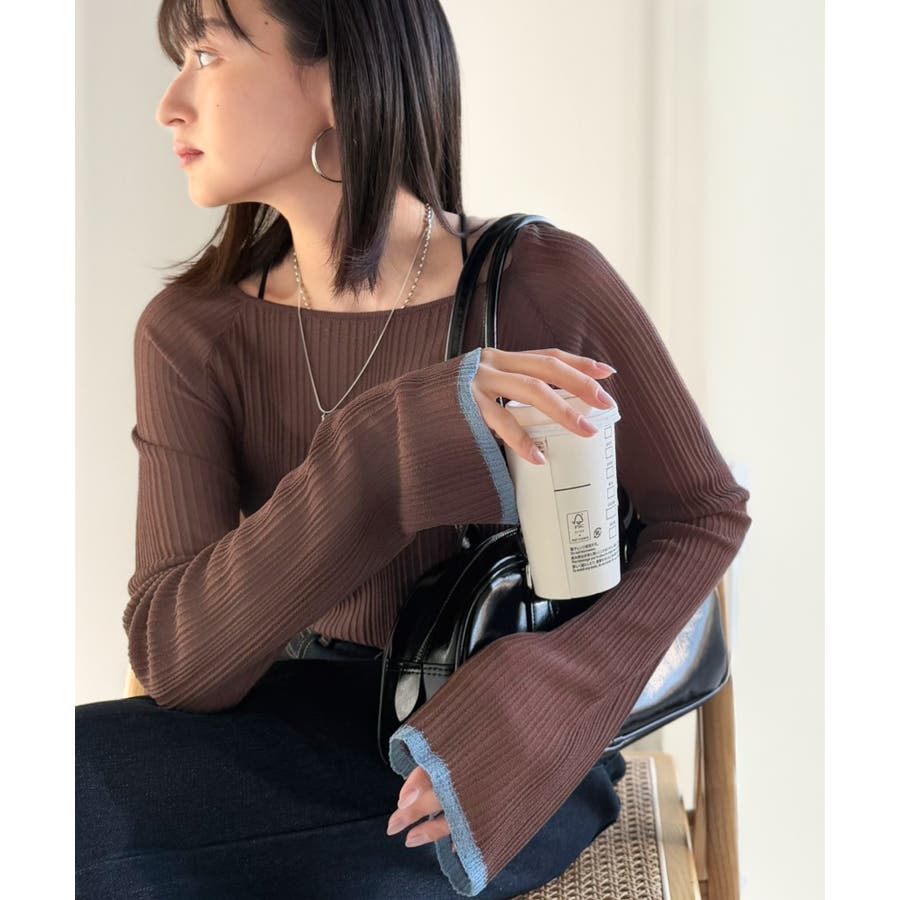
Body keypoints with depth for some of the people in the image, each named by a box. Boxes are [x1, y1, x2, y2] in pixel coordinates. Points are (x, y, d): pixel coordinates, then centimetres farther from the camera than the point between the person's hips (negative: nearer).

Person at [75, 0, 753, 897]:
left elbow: (706, 513, -5)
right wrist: (395, 444, -31)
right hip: (314, 718, 4)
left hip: (517, 757, -3)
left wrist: (521, 711, -22)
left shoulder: (547, 281, -14)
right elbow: (174, 658, -16)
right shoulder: (191, 330, -7)